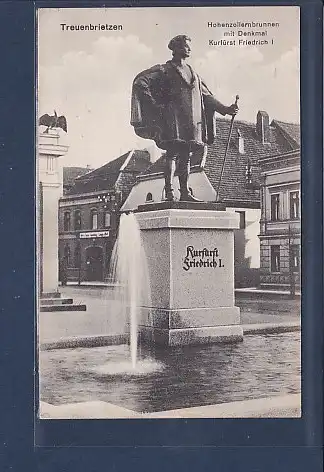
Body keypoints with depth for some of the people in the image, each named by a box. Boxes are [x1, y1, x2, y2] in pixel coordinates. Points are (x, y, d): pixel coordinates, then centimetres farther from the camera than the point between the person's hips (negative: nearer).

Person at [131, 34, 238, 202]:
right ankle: (169, 192, -14)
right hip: (174, 115, -6)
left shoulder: (192, 73, 24)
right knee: (173, 152, -13)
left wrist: (225, 109, 18)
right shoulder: (165, 69, 5)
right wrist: (155, 104, -9)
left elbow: (206, 96, 27)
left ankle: (185, 192, 5)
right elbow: (140, 81, -3)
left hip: (191, 118, 6)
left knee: (186, 155, 4)